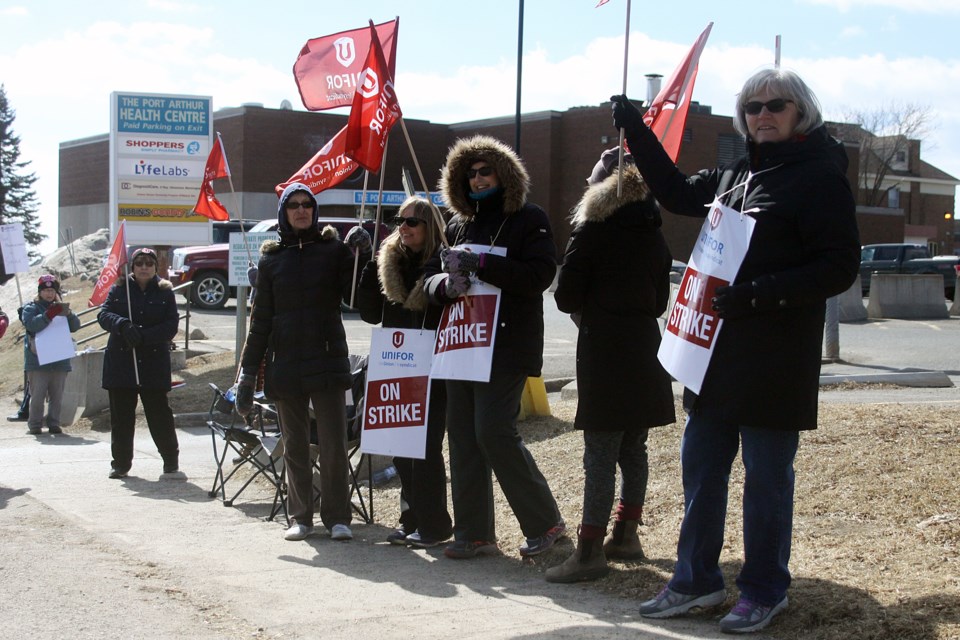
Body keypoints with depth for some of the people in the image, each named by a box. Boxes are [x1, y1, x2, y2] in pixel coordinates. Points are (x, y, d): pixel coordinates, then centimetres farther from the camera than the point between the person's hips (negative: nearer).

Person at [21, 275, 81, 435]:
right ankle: (34, 425, 4)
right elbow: (31, 324, -16)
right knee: (38, 395, -3)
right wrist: (50, 314, -27)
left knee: (57, 396, 7)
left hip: (60, 361, 4)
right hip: (38, 361, -4)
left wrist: (68, 314, -19)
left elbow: (75, 326, 1)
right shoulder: (31, 308, 5)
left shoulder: (61, 308, 15)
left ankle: (54, 424, 15)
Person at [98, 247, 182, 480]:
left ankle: (171, 465, 4)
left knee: (159, 413, -3)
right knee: (121, 415, 6)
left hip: (154, 363, -1)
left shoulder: (165, 292, 4)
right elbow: (104, 315, -3)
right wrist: (123, 325, -23)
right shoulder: (119, 289, 6)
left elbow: (171, 326, -4)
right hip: (120, 362, 1)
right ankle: (121, 464, 17)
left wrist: (143, 336, -18)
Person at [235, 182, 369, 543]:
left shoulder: (333, 249, 5)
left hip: (327, 360, -2)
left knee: (333, 443, -4)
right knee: (294, 445, 8)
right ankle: (300, 516, 16)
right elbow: (260, 320, 10)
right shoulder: (271, 259, 10)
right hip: (285, 364, 2)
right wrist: (247, 374, 7)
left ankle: (337, 517, 4)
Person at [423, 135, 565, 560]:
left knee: (494, 432, -13)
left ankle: (545, 521, 4)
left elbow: (539, 274, -15)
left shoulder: (529, 220, -1)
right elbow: (430, 277, 15)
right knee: (462, 434, 5)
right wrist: (447, 283, -10)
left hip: (507, 345, -7)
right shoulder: (458, 227, 17)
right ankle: (474, 533, 12)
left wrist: (480, 264, -21)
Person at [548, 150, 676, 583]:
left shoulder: (592, 231, -6)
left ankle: (590, 549, -10)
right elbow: (660, 300, 15)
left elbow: (565, 297, -6)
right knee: (633, 448, 13)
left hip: (604, 350, -6)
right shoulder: (653, 235, 10)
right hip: (645, 345, 7)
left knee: (600, 452, -9)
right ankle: (626, 535, 21)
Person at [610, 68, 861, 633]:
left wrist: (758, 293, -24)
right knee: (701, 467, 13)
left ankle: (765, 591, 18)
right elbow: (678, 192, 30)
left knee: (767, 476, 3)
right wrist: (637, 131, 24)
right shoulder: (735, 175, 13)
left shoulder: (820, 177, -9)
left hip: (777, 359, -7)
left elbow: (840, 267, -15)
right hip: (717, 351, 8)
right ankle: (697, 580, 26)